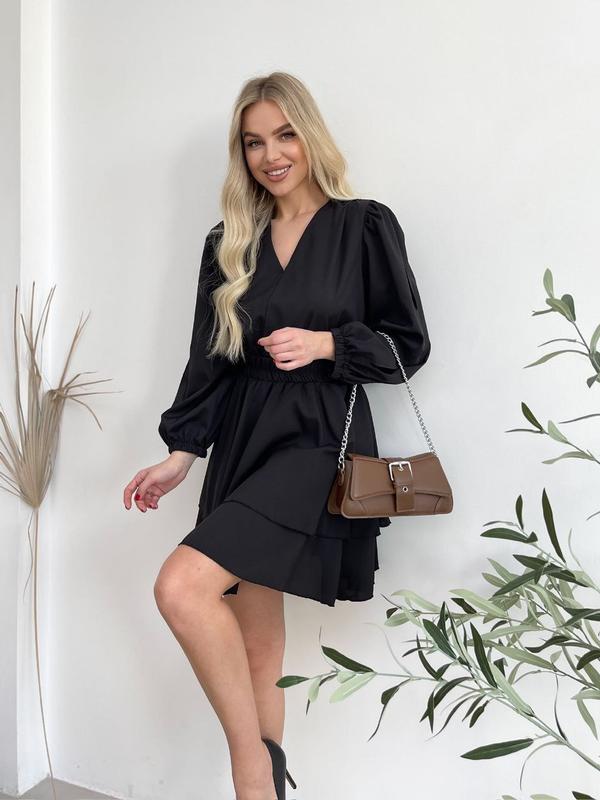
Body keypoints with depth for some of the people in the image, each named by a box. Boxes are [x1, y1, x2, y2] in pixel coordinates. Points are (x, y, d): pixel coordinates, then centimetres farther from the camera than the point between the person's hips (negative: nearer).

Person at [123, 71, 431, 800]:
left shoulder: (364, 226, 1)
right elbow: (209, 357, 12)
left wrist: (326, 343, -14)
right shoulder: (228, 244, 14)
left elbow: (409, 345, 2)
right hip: (243, 442, 5)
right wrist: (182, 452, 3)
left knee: (183, 585, -23)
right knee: (256, 646, 7)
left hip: (319, 440, -5)